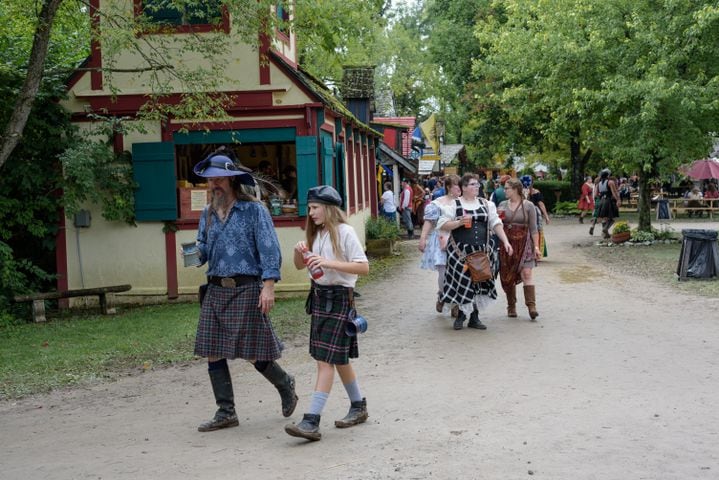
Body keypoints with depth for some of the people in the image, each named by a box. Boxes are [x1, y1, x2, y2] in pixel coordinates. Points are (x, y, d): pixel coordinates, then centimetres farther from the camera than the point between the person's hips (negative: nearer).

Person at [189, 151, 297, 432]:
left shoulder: (254, 210, -4)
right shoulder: (208, 214, 13)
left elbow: (269, 249, -9)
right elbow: (203, 250, 18)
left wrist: (269, 285, -18)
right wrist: (195, 254, -6)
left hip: (247, 289, -6)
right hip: (216, 290, 6)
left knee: (254, 354, -1)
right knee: (213, 354, 3)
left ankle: (285, 385, 28)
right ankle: (226, 412, 14)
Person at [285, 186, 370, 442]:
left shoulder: (345, 232, -11)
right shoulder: (317, 234, 12)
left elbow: (364, 267, -17)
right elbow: (300, 266, 18)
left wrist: (330, 263, -26)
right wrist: (299, 252, -4)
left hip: (339, 298, -8)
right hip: (319, 297, 8)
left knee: (326, 360, -12)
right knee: (338, 359, 15)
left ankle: (312, 421, -16)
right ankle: (358, 407, 31)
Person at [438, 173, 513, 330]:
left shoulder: (486, 204, 12)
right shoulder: (454, 205, -1)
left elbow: (496, 224, 10)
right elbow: (442, 225, -4)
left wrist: (505, 241, 0)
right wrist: (460, 222, -17)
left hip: (482, 251, 4)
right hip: (461, 251, -4)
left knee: (479, 284, 5)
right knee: (463, 282, -5)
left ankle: (474, 317, 14)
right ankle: (461, 315, 12)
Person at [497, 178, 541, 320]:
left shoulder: (528, 206, 0)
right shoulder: (502, 205, 10)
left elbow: (533, 228, 0)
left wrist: (536, 246, -6)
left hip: (524, 243, -3)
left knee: (526, 273, -13)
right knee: (508, 276, 5)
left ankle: (531, 305, -13)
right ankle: (511, 307, 15)